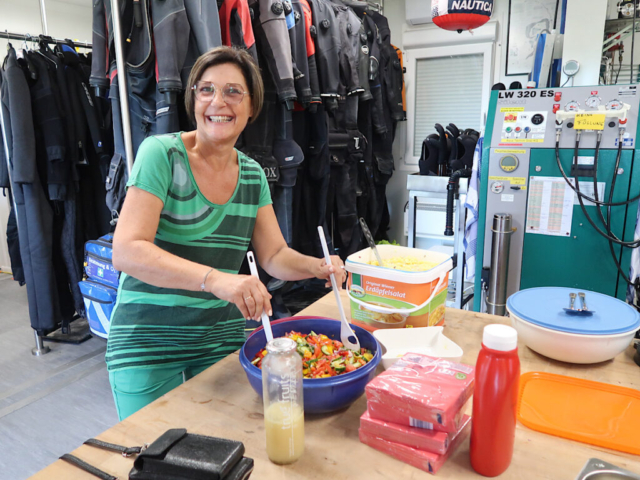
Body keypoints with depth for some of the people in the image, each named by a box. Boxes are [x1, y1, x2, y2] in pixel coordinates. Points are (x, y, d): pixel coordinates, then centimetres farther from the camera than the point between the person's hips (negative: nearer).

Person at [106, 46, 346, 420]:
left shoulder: (253, 175, 3)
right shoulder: (162, 154, -13)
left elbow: (275, 254, 6)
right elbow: (127, 251, -23)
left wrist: (317, 266, -15)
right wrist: (214, 278, -37)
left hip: (223, 338, 4)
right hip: (148, 342, -4)